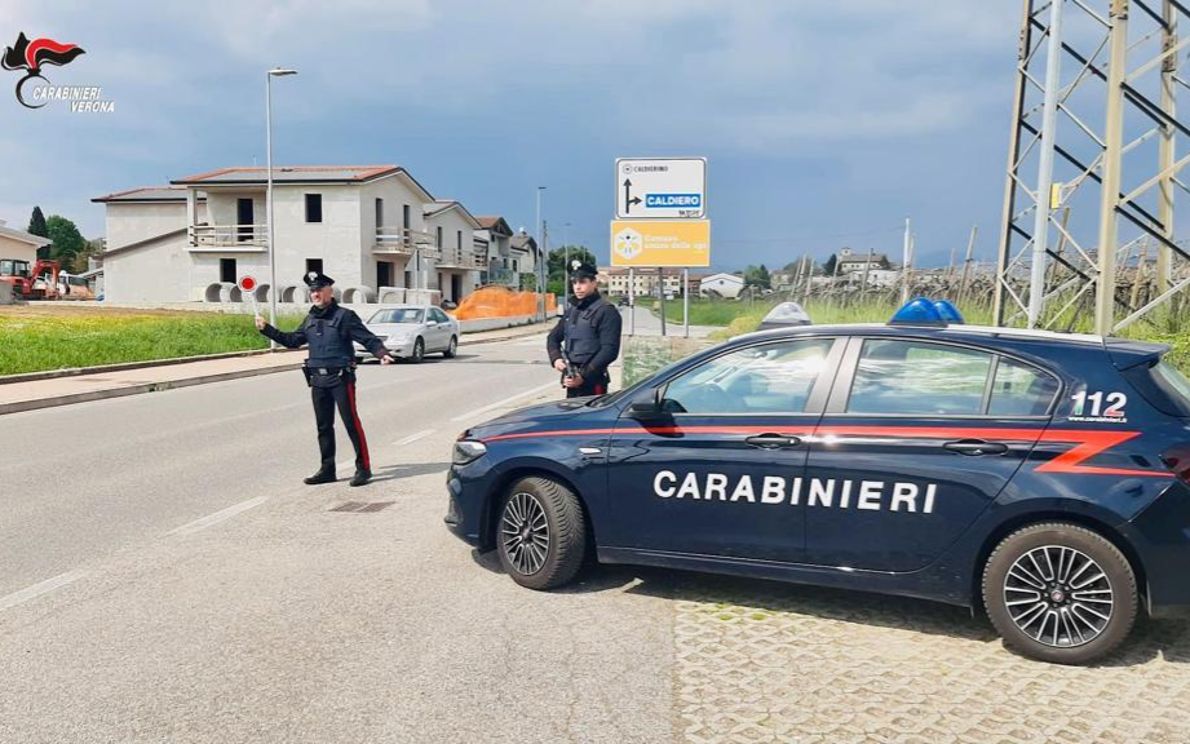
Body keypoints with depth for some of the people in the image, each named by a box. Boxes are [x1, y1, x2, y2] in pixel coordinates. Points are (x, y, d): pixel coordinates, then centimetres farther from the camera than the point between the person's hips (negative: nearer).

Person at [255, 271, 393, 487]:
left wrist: (382, 353, -28)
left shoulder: (344, 316, -6)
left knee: (351, 422, -5)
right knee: (323, 426, 12)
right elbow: (293, 340, 21)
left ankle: (363, 468, 1)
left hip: (341, 377, -7)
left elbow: (368, 338, -11)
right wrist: (266, 329, 16)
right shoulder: (310, 320, 14)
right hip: (318, 379, 7)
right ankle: (327, 469, 21)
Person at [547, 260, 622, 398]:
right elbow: (554, 337, 22)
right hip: (572, 381, 8)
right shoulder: (571, 311, 15)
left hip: (593, 383, -8)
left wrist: (584, 376, -20)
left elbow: (610, 350, -16)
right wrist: (556, 358, 1)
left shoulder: (606, 311, -9)